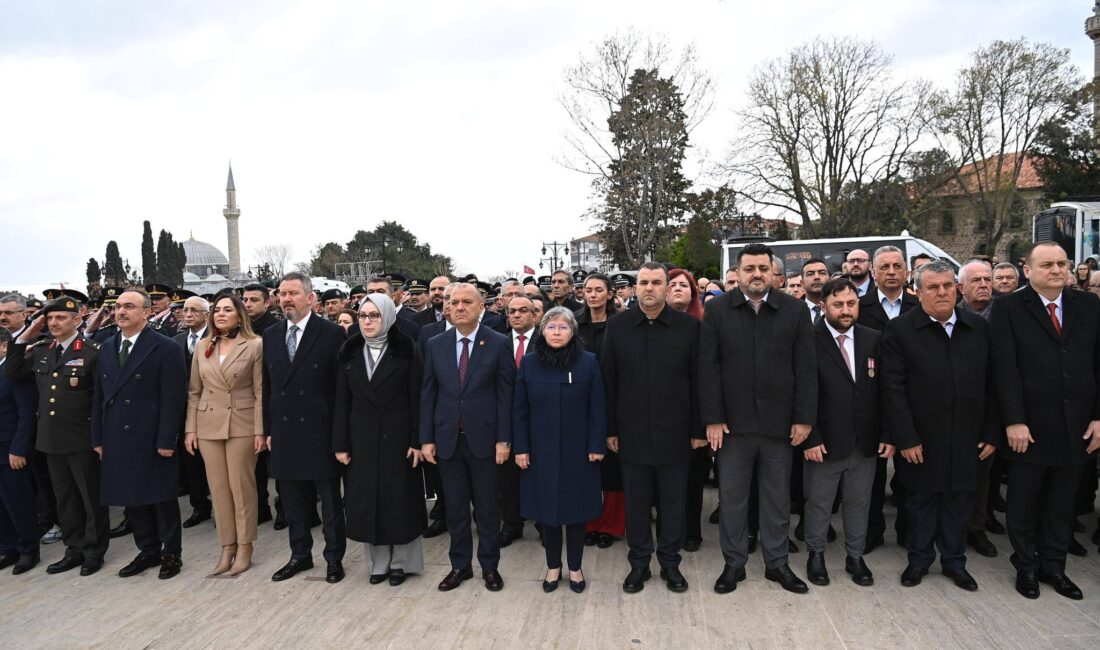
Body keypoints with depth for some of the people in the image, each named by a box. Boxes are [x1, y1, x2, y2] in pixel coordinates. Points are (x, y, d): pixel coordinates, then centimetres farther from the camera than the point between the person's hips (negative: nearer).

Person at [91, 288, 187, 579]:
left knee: (162, 498, 5)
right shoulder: (108, 347, 11)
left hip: (152, 440, -6)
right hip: (117, 440, 6)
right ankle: (148, 550, 27)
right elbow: (99, 395, 12)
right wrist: (98, 438, 8)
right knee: (131, 499, 12)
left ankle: (171, 553, 20)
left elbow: (173, 398, -13)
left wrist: (166, 441, -16)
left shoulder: (165, 348, -9)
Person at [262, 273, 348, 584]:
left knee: (330, 499, 7)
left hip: (320, 432, -5)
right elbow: (267, 386, 13)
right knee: (293, 499, 15)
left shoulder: (332, 333, -7)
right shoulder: (270, 335, 9)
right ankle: (300, 555, 31)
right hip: (284, 432, 5)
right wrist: (268, 429, 9)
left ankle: (334, 557, 22)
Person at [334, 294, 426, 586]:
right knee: (367, 500, 7)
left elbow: (416, 400, -7)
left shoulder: (407, 351, -6)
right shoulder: (349, 352, 5)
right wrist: (340, 444, 0)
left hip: (397, 438, -3)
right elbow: (342, 402, 4)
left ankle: (401, 561, 19)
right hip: (361, 439, 3)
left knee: (400, 499, 5)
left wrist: (417, 441, -11)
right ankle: (378, 562, 21)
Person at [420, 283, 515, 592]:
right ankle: (460, 565, 28)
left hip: (484, 438, -2)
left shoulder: (498, 343, -5)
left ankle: (489, 566, 26)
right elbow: (428, 394, 5)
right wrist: (426, 438, 1)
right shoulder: (435, 345, 3)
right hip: (447, 439, 3)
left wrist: (503, 439, -9)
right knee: (455, 508, 12)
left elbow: (506, 394, -5)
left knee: (488, 507, 9)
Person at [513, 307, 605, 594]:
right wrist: (521, 447, -3)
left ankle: (575, 568, 26)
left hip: (577, 450, -1)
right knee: (546, 508, 10)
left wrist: (596, 446, -7)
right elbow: (519, 409, 1)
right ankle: (553, 566, 27)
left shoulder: (588, 362, -5)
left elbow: (597, 408, -3)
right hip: (541, 450, 1)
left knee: (576, 508, 8)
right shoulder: (529, 363, -1)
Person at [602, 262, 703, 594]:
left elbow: (697, 380, 0)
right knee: (636, 502, 11)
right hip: (632, 433, 1)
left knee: (674, 501, 10)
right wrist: (610, 429, 0)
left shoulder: (689, 326, -2)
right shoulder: (617, 326, 1)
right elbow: (608, 380, 2)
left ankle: (670, 563, 28)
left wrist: (698, 429, -2)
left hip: (675, 432, 0)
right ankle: (639, 563, 27)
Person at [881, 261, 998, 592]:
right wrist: (906, 439, -14)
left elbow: (990, 386, 5)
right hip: (920, 439, -3)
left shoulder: (979, 327, 4)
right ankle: (919, 558, 29)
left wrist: (991, 433, 2)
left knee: (959, 502, 13)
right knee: (920, 502, 11)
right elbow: (893, 388, -11)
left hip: (966, 438, 3)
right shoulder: (900, 329, -8)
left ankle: (954, 560, 31)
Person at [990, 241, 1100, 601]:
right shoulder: (1008, 308, -5)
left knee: (1062, 504, 15)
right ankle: (1026, 567, 27)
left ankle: (1053, 565, 30)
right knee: (1023, 503, 10)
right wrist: (1014, 421, -15)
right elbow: (1005, 369, -10)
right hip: (1029, 427, -3)